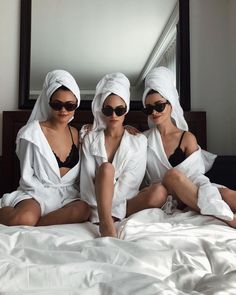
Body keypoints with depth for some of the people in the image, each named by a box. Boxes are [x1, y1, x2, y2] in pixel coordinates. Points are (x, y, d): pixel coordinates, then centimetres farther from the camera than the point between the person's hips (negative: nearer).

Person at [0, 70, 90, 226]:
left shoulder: (75, 133, 8)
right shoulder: (33, 132, -7)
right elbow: (27, 178, -5)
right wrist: (50, 195, -12)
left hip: (68, 194, 4)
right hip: (38, 192, -4)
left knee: (84, 209, -31)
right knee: (24, 219, -36)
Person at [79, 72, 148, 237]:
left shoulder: (138, 140, 3)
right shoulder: (91, 140, 6)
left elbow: (131, 181, -7)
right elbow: (88, 178, -3)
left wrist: (104, 205, -16)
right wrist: (97, 204, -18)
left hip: (125, 201, 1)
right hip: (98, 200, 0)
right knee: (106, 168, -28)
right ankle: (106, 222, -37)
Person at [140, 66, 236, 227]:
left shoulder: (187, 138, 6)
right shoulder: (145, 138, 13)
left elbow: (195, 176, -6)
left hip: (187, 198, 1)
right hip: (158, 196, 0)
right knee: (173, 174, -34)